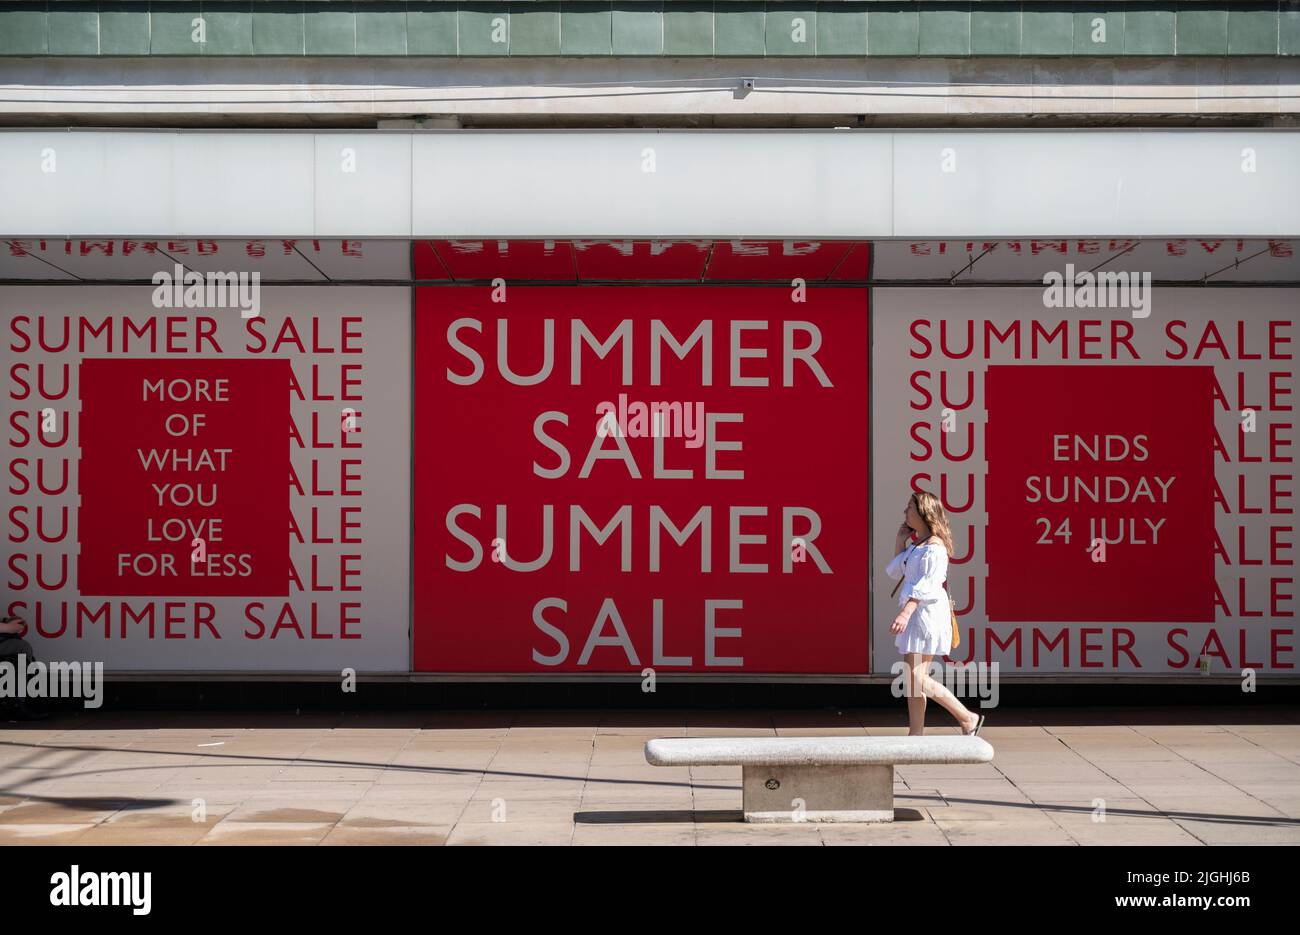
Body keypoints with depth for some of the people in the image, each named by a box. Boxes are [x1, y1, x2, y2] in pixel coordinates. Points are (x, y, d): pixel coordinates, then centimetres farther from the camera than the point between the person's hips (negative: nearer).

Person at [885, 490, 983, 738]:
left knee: (917, 679, -11)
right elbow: (894, 572, 24)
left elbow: (928, 584, -23)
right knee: (912, 678, 9)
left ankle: (968, 718, -2)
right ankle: (916, 735, 12)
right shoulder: (915, 545, 16)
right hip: (915, 615, 10)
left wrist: (906, 612, -33)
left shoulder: (934, 546, -13)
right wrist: (900, 542, 16)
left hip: (928, 613, -10)